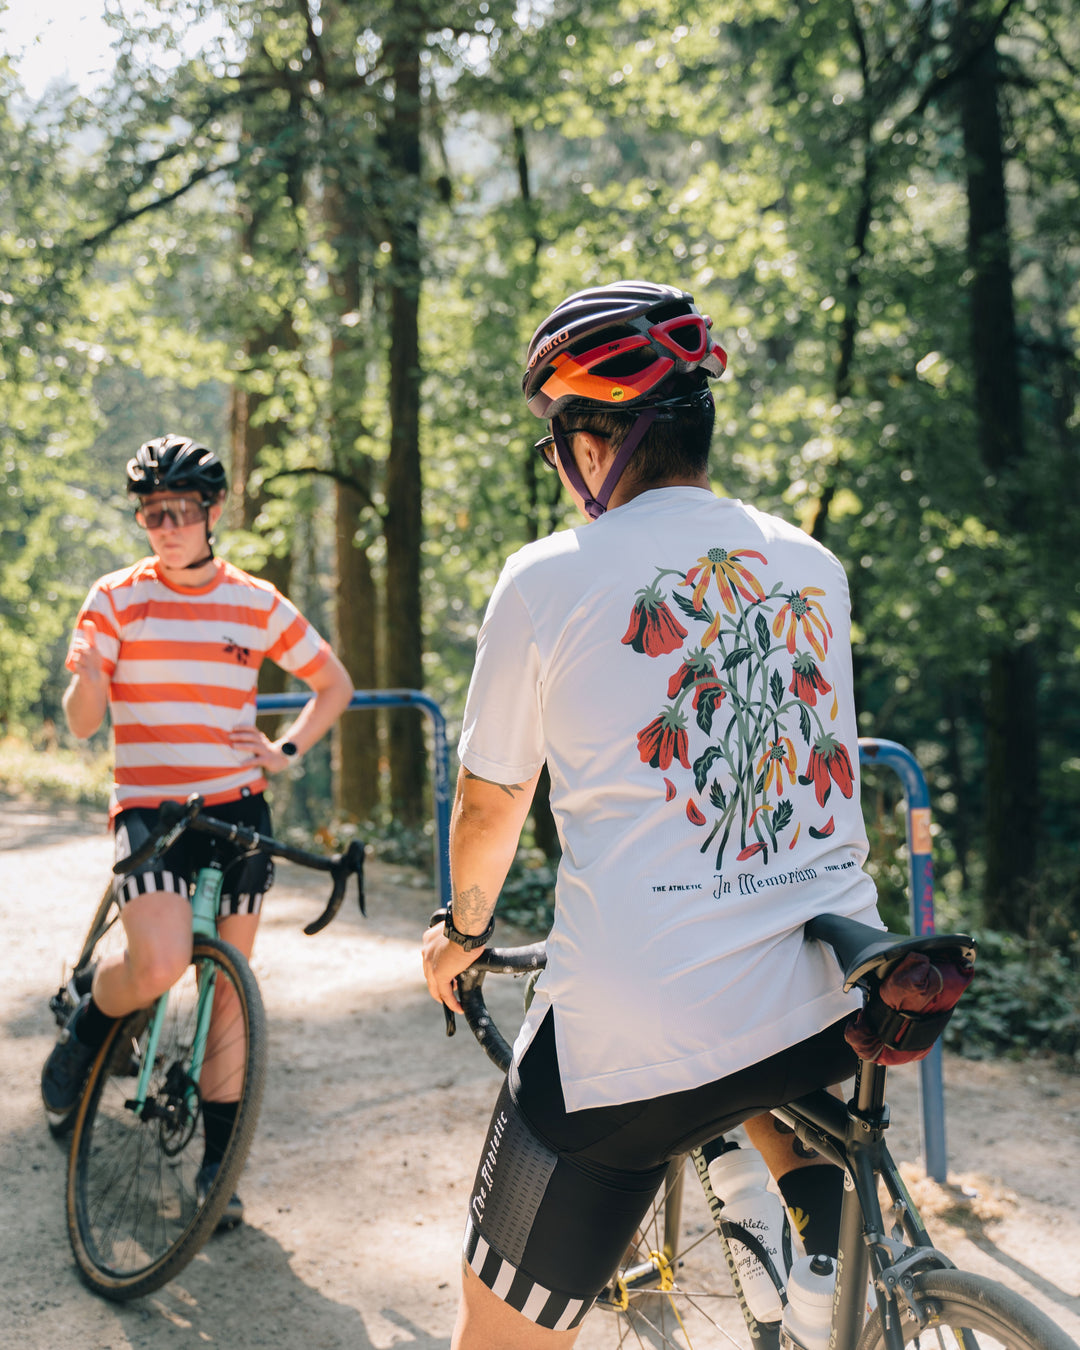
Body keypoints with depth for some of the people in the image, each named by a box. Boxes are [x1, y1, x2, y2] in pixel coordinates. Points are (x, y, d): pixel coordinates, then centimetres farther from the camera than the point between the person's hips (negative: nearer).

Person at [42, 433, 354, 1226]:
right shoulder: (117, 599, 0)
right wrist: (87, 673, -26)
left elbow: (335, 683, 16)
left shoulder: (257, 603, 5)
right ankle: (88, 1025, 12)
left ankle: (219, 1161, 21)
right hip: (149, 809, -2)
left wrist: (289, 749, 1)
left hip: (237, 809, 2)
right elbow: (83, 723, -4)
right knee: (160, 966, -24)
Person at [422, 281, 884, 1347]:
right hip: (840, 1015, 5)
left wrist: (462, 933, 27)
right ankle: (820, 1183, 24)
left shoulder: (548, 578, -4)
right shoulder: (814, 566, 9)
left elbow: (488, 807, 7)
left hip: (638, 1033, -5)